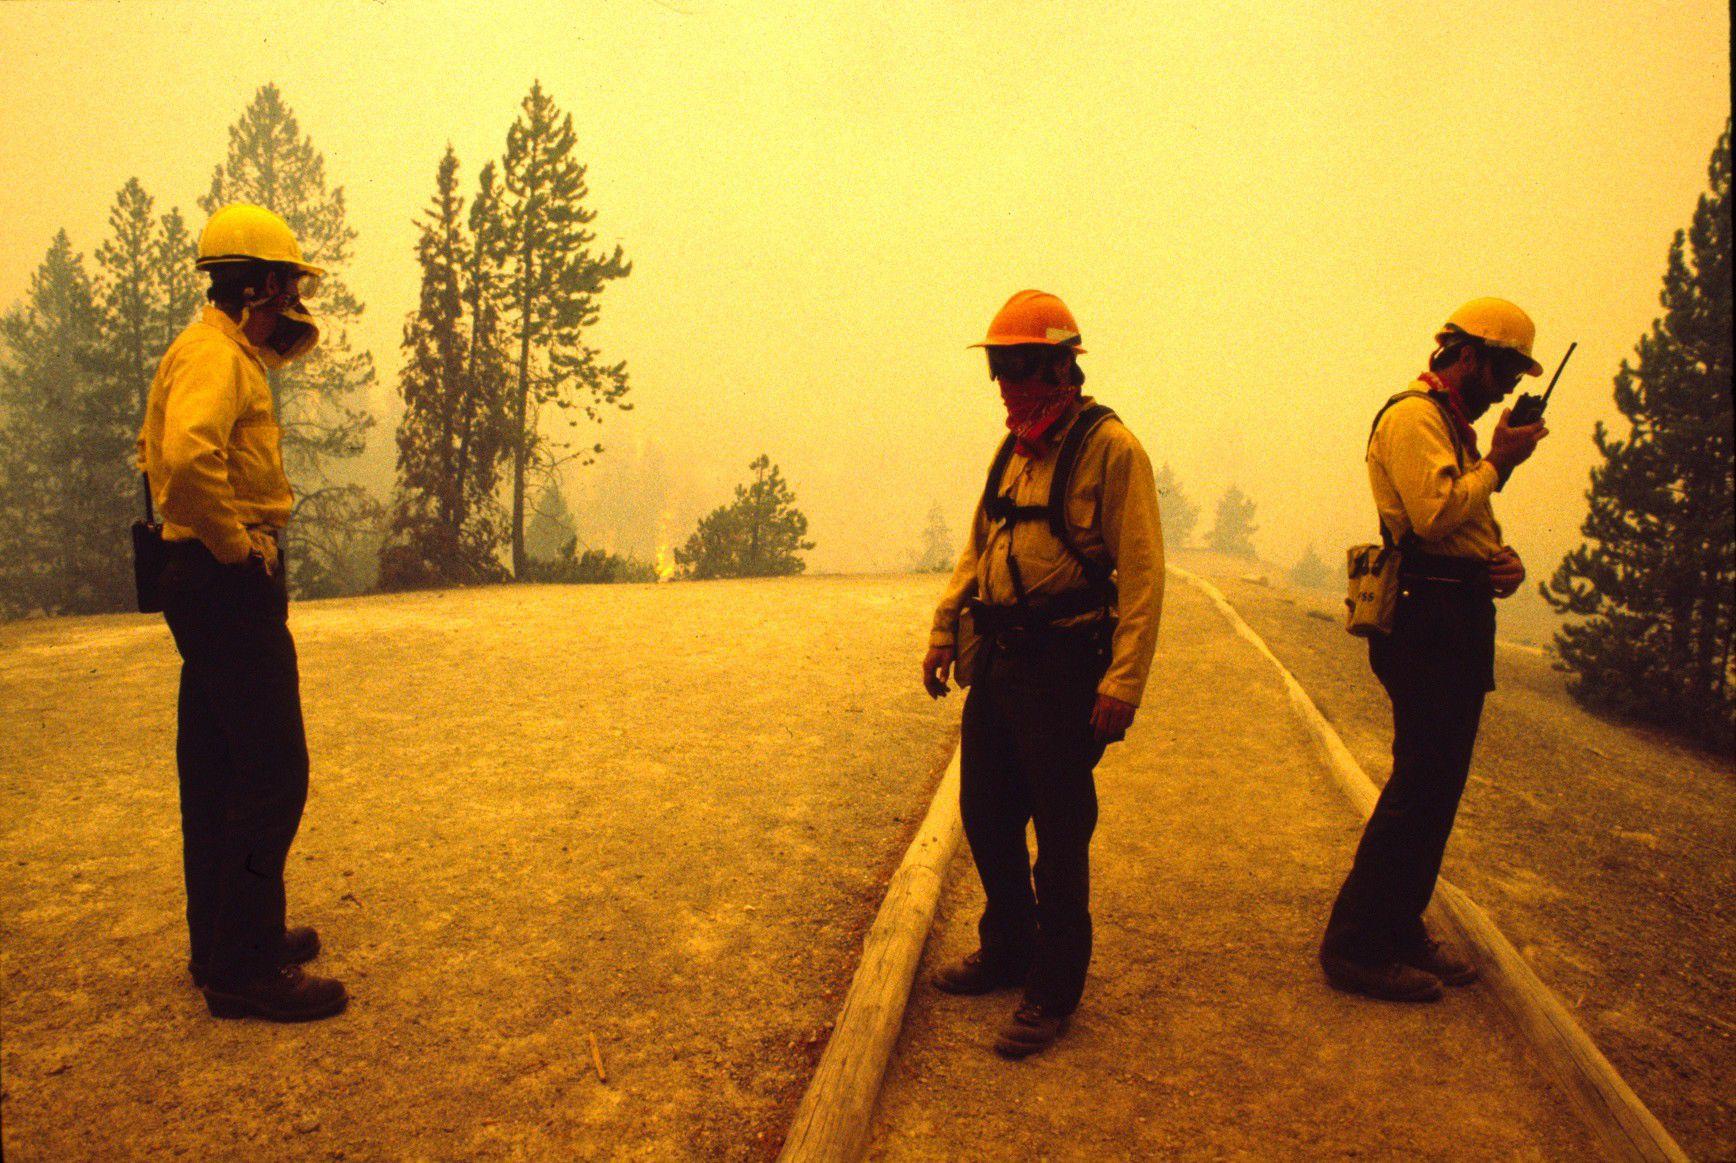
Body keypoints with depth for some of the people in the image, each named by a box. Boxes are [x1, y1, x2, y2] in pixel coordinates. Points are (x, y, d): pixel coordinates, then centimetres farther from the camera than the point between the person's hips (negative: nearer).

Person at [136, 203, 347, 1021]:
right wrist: (234, 545, -22)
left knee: (217, 770, 15)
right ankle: (244, 968, -2)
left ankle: (224, 941, 27)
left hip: (214, 583, 11)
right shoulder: (216, 355, -14)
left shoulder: (225, 353, 19)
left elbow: (164, 452, 34)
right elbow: (187, 458, -34)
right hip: (231, 582, -11)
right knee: (274, 771, -8)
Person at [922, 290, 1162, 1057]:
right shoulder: (1013, 449, 14)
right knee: (985, 815, 16)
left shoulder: (1109, 447, -11)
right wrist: (945, 630, 13)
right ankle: (1007, 952, 36)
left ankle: (1053, 992, 17)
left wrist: (1124, 682, -20)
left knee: (1059, 835, 2)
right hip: (995, 662, 8)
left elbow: (1141, 571, -15)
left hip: (1060, 667, -8)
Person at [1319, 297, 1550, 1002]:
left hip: (1460, 624, 10)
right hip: (1429, 621, -10)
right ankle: (1356, 946, -3)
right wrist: (1499, 461, -10)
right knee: (1419, 785, -10)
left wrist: (1506, 561, 6)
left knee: (1435, 785, 12)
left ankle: (1402, 931, 22)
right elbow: (1435, 513, -23)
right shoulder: (1412, 417, -9)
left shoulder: (1457, 427, 23)